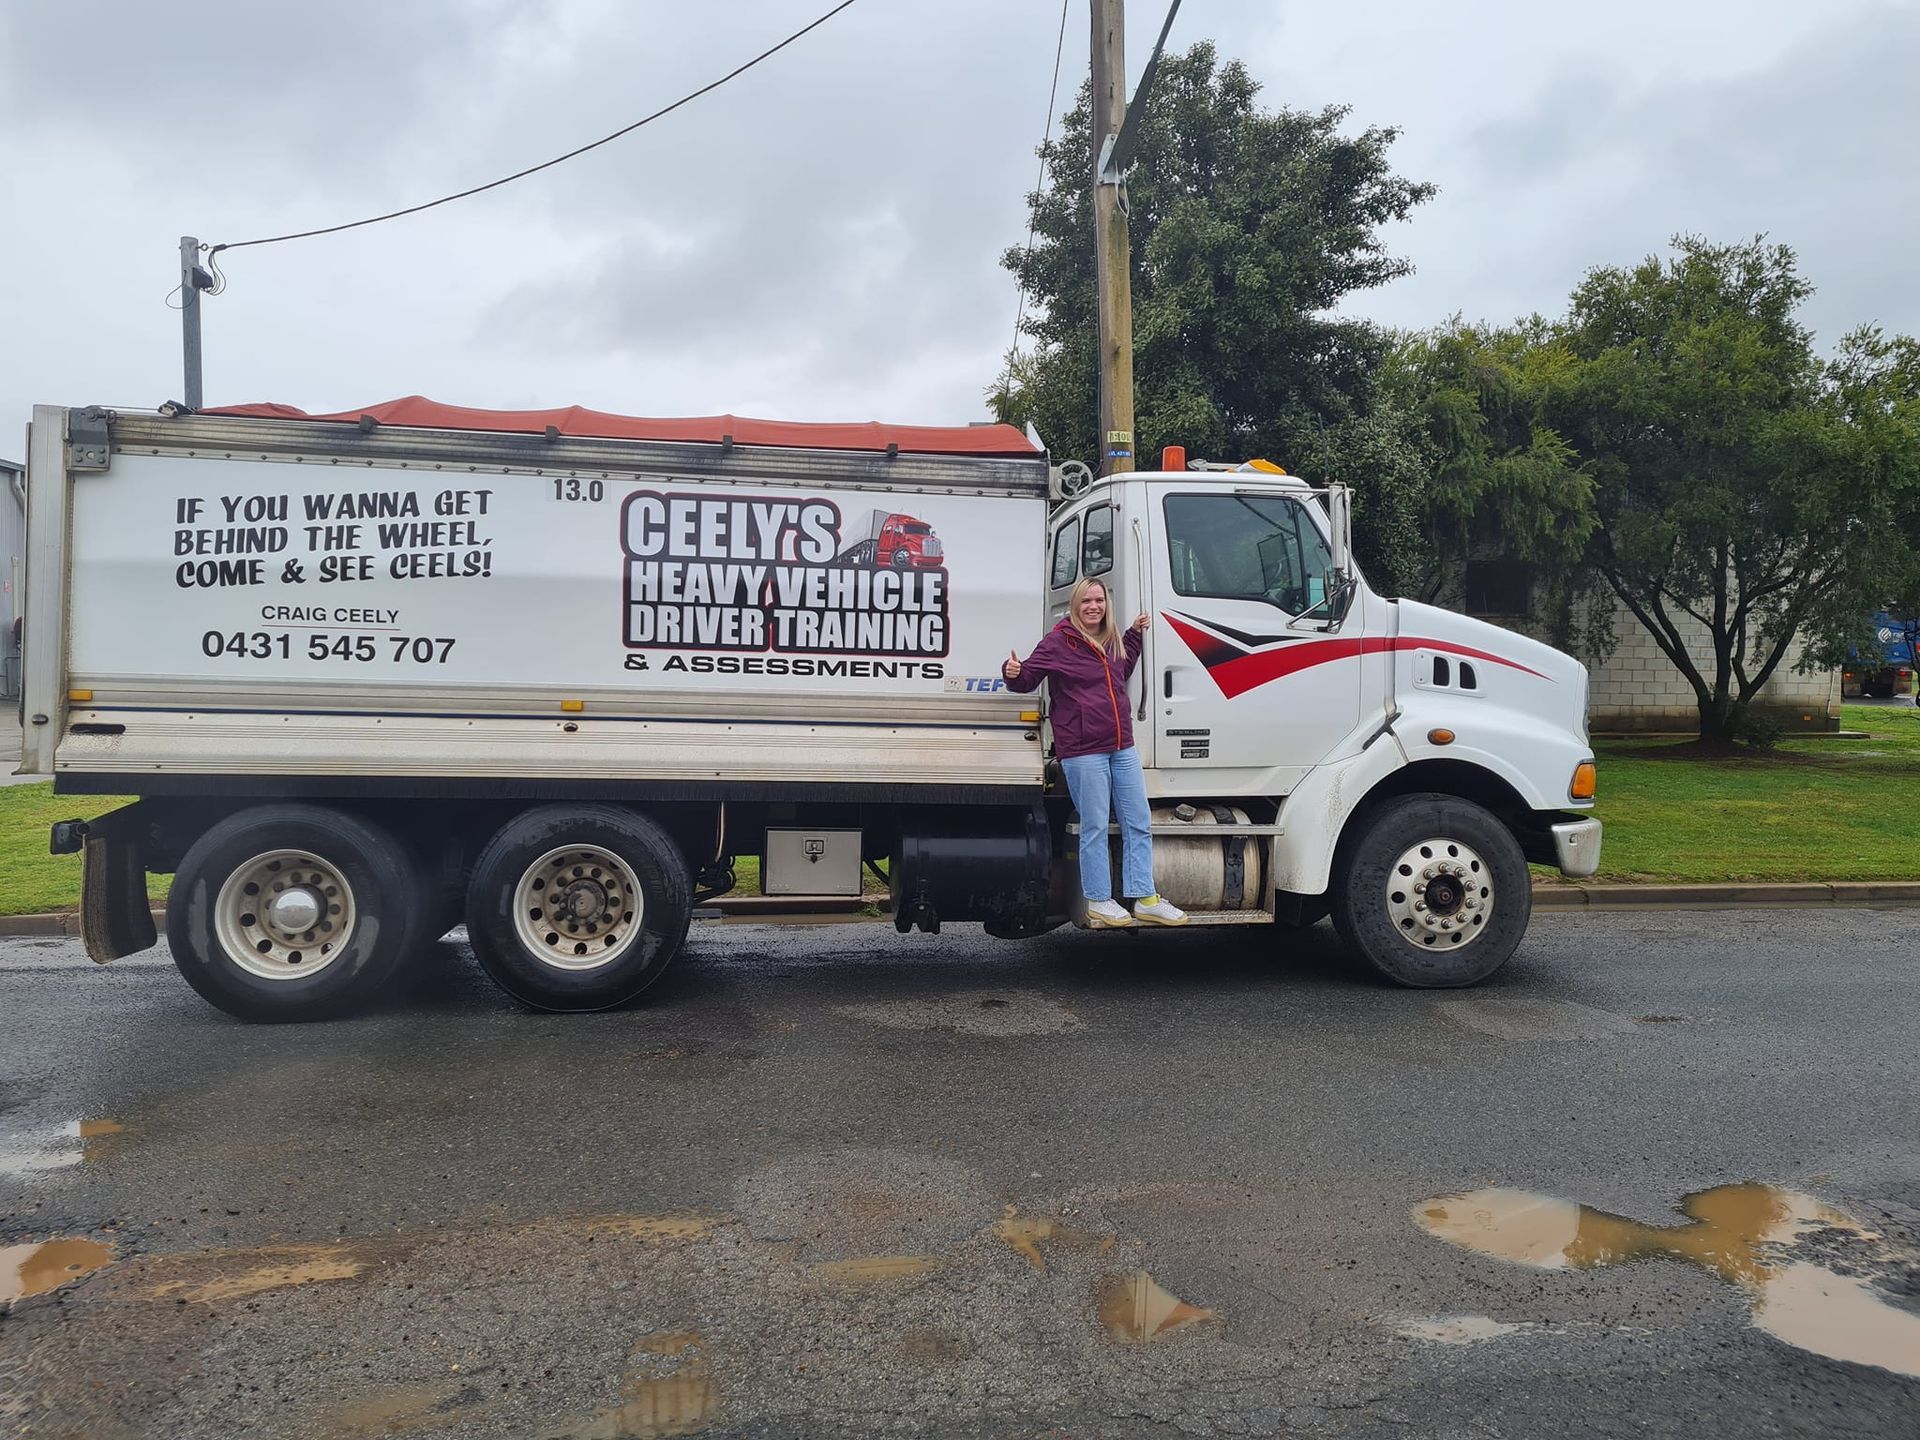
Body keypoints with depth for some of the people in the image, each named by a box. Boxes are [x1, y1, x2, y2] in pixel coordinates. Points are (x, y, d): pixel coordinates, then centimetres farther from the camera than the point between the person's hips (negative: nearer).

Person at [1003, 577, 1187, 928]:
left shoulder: (1112, 640, 13)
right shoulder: (1059, 640, -6)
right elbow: (1027, 679, -7)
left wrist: (1134, 634, 23)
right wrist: (1013, 672, -29)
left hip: (1122, 748, 7)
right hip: (1083, 751, -7)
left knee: (1139, 822, 10)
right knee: (1095, 827, 0)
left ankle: (1145, 899, 19)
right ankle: (1098, 902, 13)